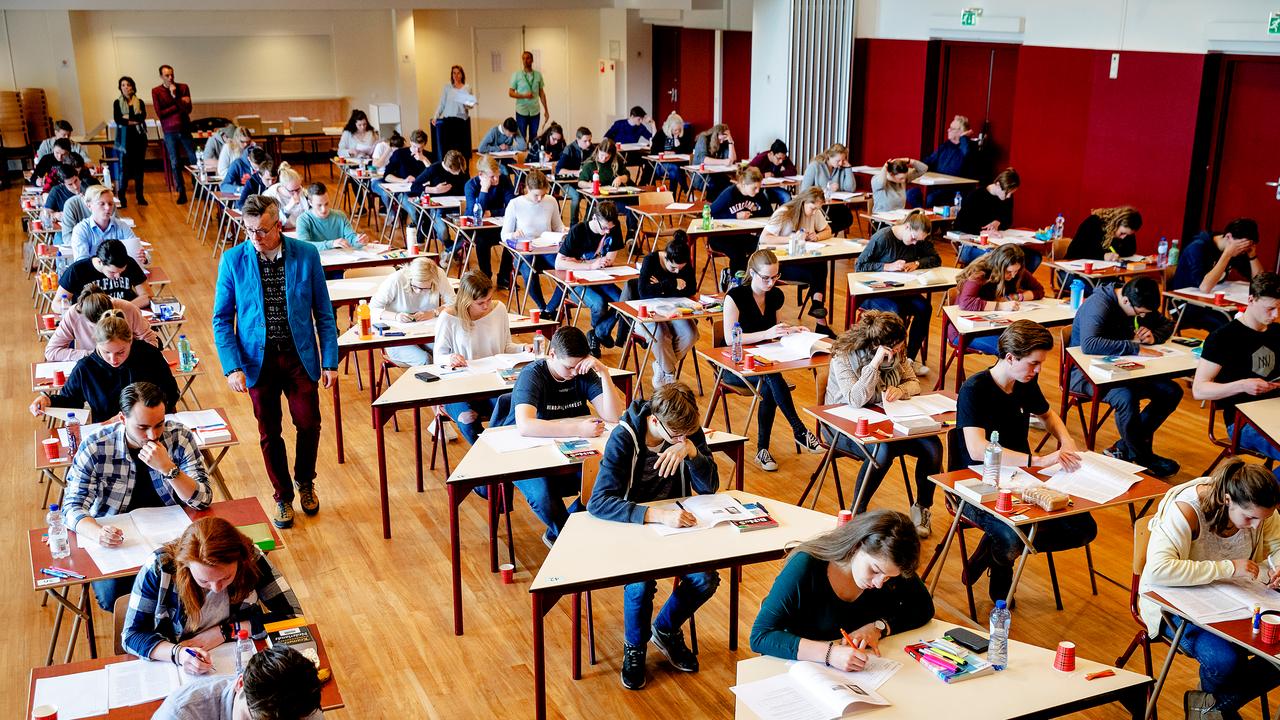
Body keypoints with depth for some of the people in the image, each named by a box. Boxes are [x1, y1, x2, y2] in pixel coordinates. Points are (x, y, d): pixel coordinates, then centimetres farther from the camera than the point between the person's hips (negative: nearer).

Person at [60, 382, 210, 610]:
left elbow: (203, 500, -12)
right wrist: (98, 533, -35)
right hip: (114, 538, 0)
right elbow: (73, 507, -12)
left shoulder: (179, 437, -9)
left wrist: (168, 467, -29)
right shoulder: (94, 446, -12)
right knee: (112, 594, -27)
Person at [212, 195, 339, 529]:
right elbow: (222, 319, -2)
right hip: (258, 358, 0)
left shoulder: (307, 255, -6)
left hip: (300, 356, 0)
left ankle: (305, 482, 32)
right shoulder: (233, 260, -7)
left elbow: (324, 313, 0)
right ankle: (283, 497, 29)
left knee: (309, 423, 3)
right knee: (269, 433, 9)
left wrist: (330, 361, -3)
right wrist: (232, 367, -11)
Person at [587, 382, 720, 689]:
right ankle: (634, 646, 2)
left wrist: (691, 450, -30)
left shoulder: (688, 431, -9)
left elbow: (709, 487, -10)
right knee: (640, 583, -31)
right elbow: (598, 502, -33)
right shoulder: (623, 438, -23)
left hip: (675, 522, 4)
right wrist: (656, 515, -45)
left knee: (705, 578, -20)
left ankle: (666, 630, 13)